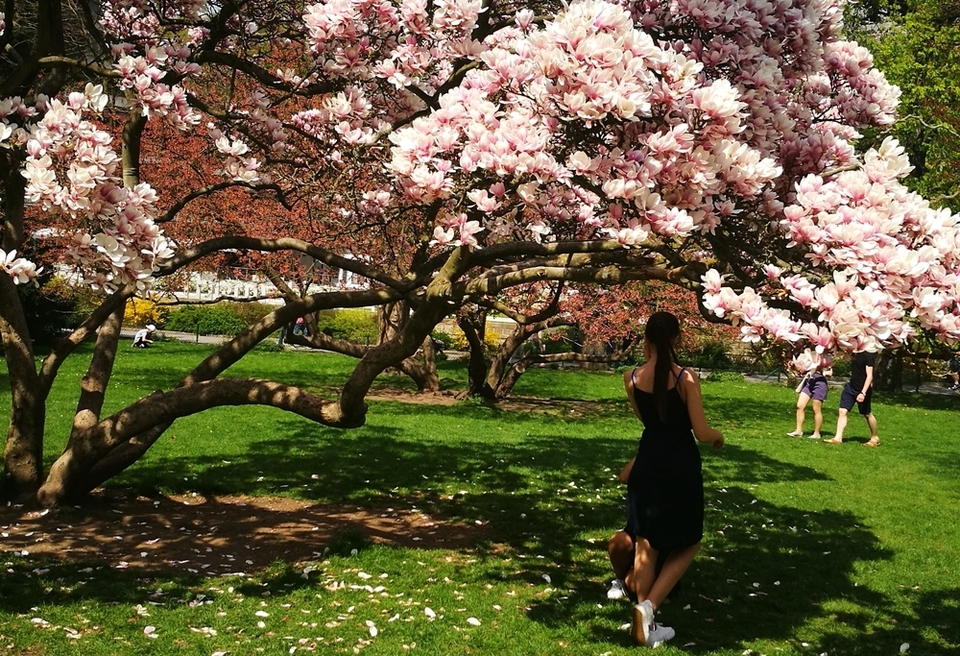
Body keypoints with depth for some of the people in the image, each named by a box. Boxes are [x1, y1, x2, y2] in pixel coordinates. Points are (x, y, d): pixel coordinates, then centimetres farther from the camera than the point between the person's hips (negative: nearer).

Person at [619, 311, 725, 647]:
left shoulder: (631, 379, -3)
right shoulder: (686, 378, -15)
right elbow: (702, 433, -14)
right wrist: (719, 436, 8)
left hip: (647, 465, 4)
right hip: (681, 467, -3)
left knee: (646, 546, 14)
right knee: (687, 544, 15)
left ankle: (645, 625, 20)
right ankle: (648, 605, -2)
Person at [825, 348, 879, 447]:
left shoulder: (868, 355, -19)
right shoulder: (854, 352, 2)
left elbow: (869, 376, -23)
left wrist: (863, 393, -29)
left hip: (862, 390, -7)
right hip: (851, 387, 7)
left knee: (867, 414, 9)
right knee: (842, 411, -2)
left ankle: (874, 438, 27)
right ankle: (838, 438, -1)